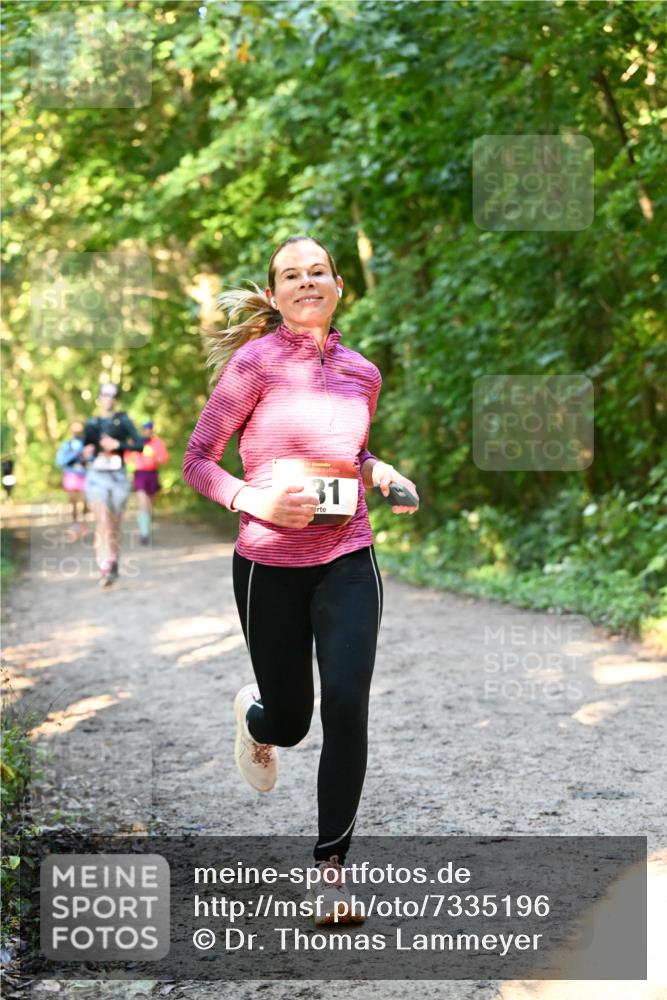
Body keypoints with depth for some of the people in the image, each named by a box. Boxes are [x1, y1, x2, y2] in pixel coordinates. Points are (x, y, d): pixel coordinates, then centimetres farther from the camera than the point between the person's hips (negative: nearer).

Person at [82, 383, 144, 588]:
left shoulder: (123, 421, 4)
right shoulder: (91, 424, 10)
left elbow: (140, 444, -5)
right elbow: (86, 448, 22)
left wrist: (117, 445, -16)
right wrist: (87, 453, 0)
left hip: (118, 476, 0)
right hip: (97, 476, 0)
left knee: (115, 524, 8)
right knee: (102, 522, -15)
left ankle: (114, 563, 24)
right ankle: (105, 568, -22)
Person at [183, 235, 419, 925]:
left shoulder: (362, 373, 7)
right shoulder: (255, 361, -7)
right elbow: (197, 460, -5)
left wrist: (377, 471, 2)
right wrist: (255, 502, -21)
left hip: (348, 563, 3)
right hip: (269, 565, -2)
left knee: (347, 706, -13)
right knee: (289, 722, 8)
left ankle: (331, 866, 1)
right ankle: (253, 714, 49)